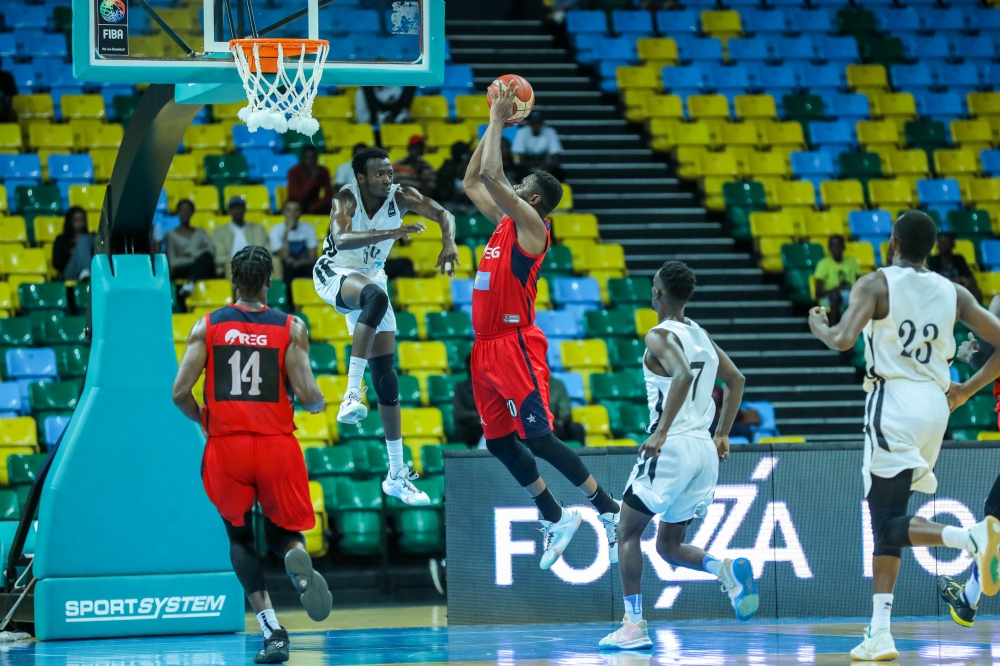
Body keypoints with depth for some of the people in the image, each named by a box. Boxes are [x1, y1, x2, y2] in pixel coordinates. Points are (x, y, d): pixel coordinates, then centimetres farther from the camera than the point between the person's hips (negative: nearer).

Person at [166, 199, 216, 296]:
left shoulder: (200, 232, 28)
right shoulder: (172, 234, 19)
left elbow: (212, 251, 10)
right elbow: (172, 261, 5)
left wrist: (191, 253, -4)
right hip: (182, 269, -2)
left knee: (206, 255, -36)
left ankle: (190, 283, -59)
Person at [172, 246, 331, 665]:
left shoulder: (207, 327, 3)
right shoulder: (291, 328, 0)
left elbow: (180, 393, -4)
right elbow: (307, 395, -7)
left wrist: (201, 420, 17)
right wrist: (318, 404, 17)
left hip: (225, 445, 0)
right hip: (277, 444, 0)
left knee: (240, 539, 16)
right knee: (284, 531, 18)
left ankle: (273, 632, 0)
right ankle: (297, 558, -22)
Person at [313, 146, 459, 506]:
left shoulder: (400, 196, -11)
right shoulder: (347, 198, -23)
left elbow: (443, 214, -18)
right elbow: (342, 238, -41)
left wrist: (449, 242, -39)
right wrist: (390, 234, -53)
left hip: (371, 278, 5)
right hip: (334, 275, -5)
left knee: (385, 374, 1)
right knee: (376, 296, -40)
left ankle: (397, 475, 5)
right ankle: (352, 393, -42)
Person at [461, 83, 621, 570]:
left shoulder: (530, 224, -10)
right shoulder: (504, 222, 15)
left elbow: (491, 175, -20)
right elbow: (472, 181, 26)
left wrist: (498, 122, -9)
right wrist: (492, 126, 18)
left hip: (515, 346, -9)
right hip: (487, 347, 9)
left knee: (537, 438, -12)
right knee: (499, 442, 10)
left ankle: (610, 511, -6)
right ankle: (554, 518, 20)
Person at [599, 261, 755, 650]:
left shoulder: (660, 336, -9)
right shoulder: (701, 336, 15)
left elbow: (683, 375, -27)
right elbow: (736, 380, 20)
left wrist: (661, 431, -26)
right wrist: (722, 435, 23)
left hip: (671, 446, -7)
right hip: (705, 449, 7)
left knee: (628, 533, 6)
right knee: (669, 546, 15)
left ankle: (633, 626, -1)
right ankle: (727, 570, -12)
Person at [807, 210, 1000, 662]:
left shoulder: (875, 285, -3)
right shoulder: (952, 292, 11)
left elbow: (843, 340, -17)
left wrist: (817, 326, 5)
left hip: (893, 402, -6)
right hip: (935, 404, 6)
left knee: (889, 522, -8)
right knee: (885, 521, 13)